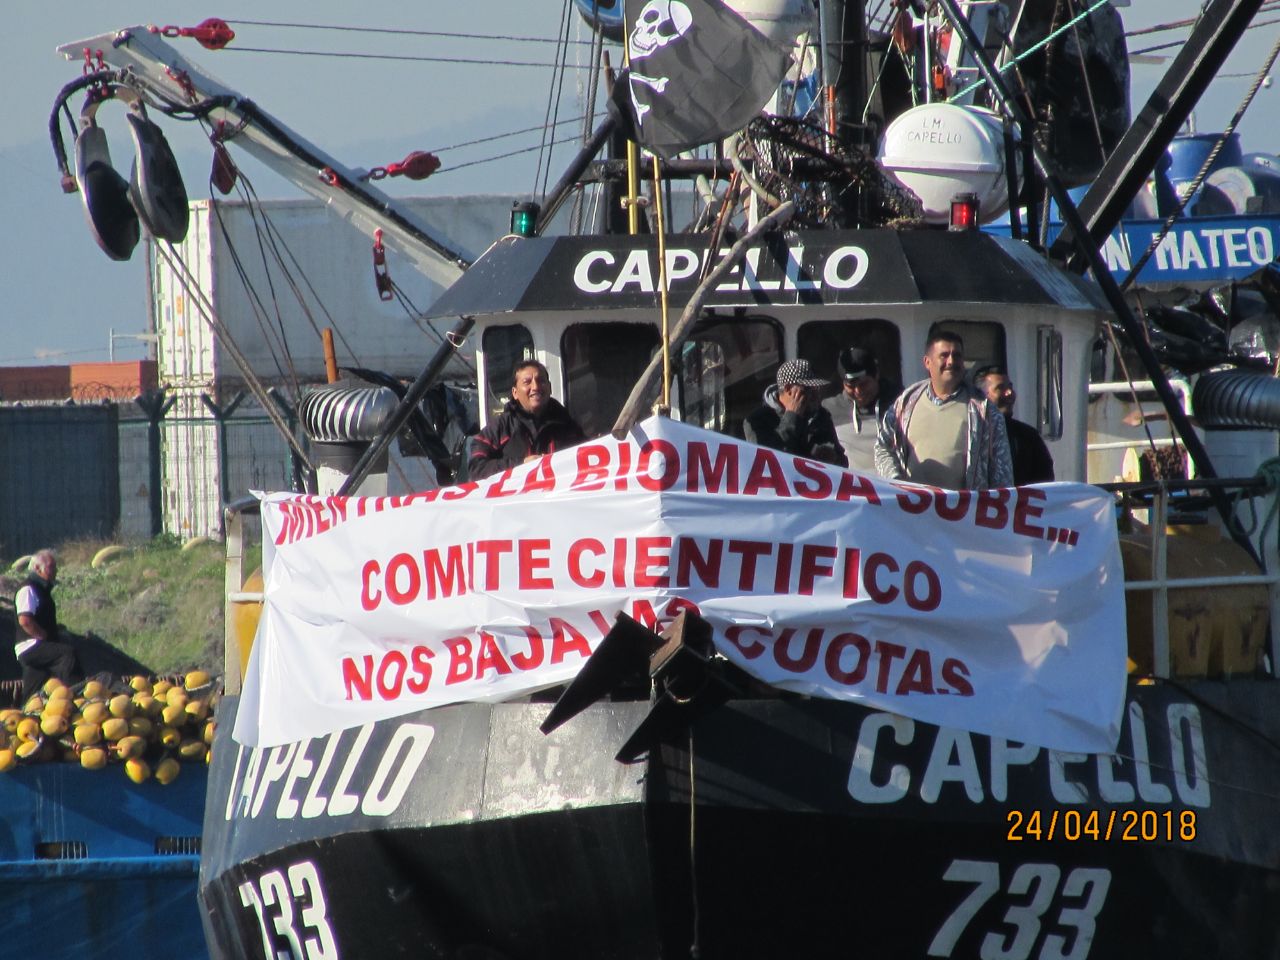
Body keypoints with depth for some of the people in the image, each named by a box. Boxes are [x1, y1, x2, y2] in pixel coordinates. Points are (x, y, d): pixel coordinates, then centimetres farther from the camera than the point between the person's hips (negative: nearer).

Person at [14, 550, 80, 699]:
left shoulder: (42, 590, 22)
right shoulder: (28, 590, -10)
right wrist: (46, 637, -19)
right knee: (68, 652, -28)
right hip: (31, 646, -10)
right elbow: (24, 620, -22)